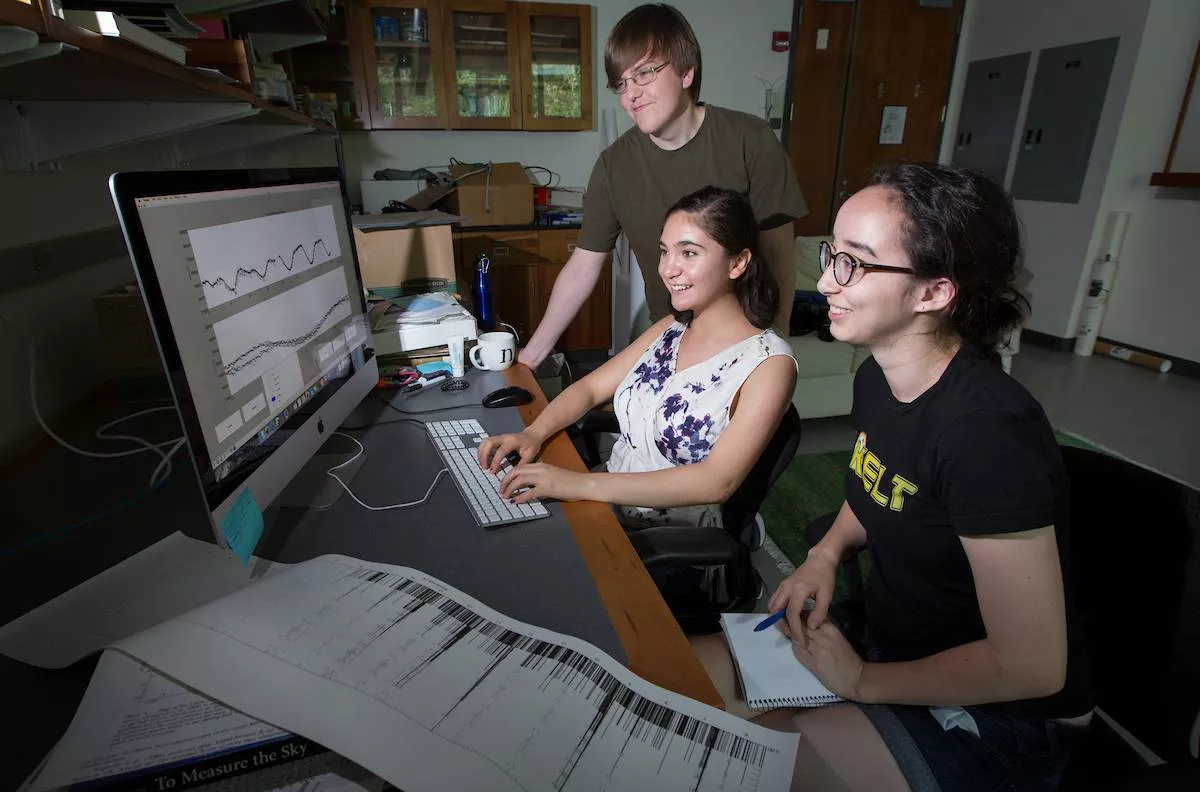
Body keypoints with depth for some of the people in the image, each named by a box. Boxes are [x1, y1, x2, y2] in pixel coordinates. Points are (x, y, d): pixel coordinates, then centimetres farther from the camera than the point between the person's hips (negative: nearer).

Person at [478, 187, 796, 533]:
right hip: (606, 507, 6)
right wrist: (534, 433, -13)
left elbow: (718, 482, -25)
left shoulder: (768, 362, -16)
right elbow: (591, 387, 6)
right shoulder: (672, 329, 4)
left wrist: (584, 484, -32)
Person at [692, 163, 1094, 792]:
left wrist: (863, 681, -15)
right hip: (889, 646, 7)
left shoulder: (987, 431, -31)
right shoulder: (875, 379, -5)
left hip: (995, 723, -6)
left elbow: (1032, 666, -26)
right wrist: (827, 552, -3)